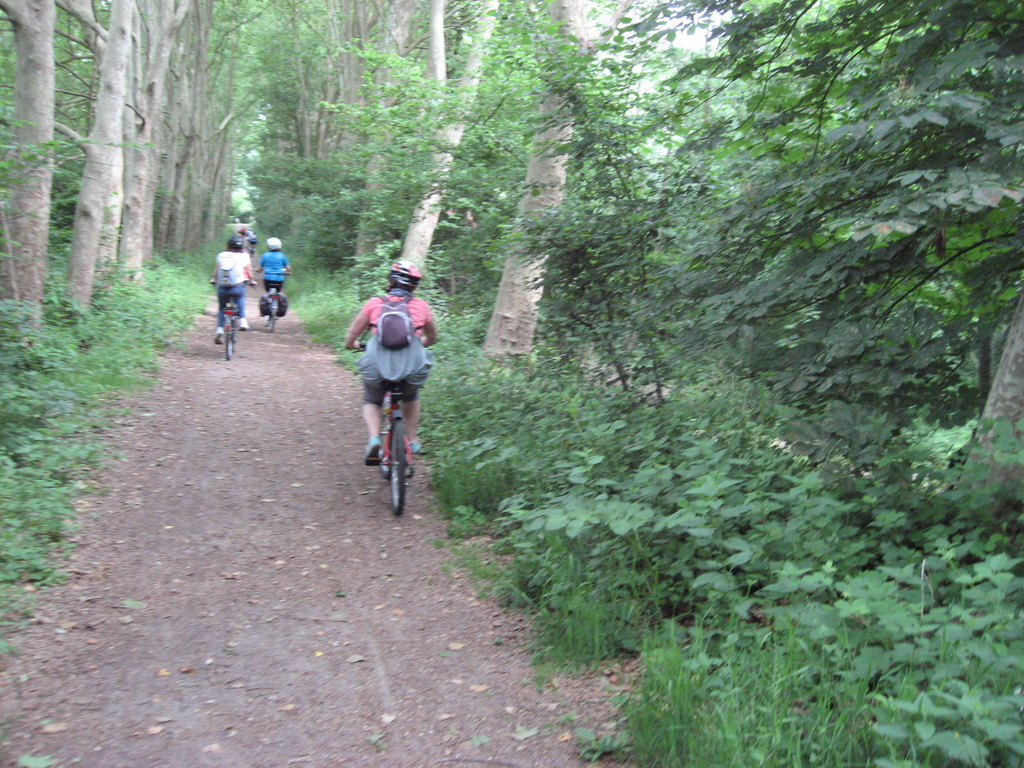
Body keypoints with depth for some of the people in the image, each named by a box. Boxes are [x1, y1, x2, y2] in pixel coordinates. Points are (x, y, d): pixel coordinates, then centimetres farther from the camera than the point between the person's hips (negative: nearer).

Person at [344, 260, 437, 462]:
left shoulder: (374, 303, 10)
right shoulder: (421, 306, 14)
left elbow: (350, 338, 15)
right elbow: (432, 337, 31)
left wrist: (353, 344, 38)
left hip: (377, 368, -1)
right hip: (413, 368, 1)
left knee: (372, 402, 28)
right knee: (411, 396, 36)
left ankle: (374, 438, 4)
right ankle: (412, 441, 33)